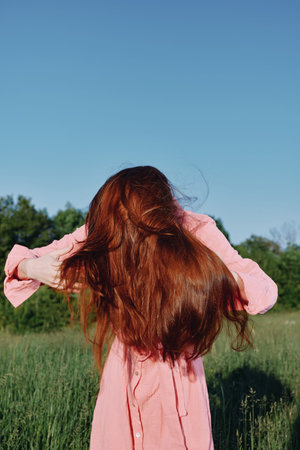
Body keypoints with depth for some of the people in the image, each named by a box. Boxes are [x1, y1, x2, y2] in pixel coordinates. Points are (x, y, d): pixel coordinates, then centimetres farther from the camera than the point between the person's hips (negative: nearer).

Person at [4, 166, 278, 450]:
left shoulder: (197, 232, -19)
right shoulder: (101, 232, -16)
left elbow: (266, 291, -15)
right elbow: (20, 261, -6)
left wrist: (224, 278, -37)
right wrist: (30, 268, -31)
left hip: (178, 373, -1)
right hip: (124, 370, 2)